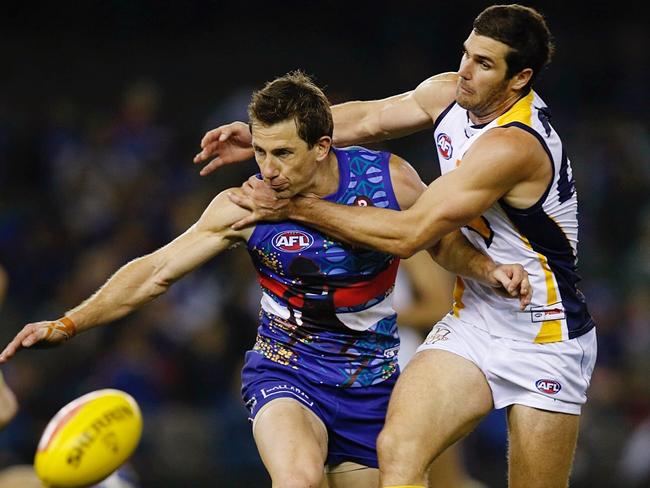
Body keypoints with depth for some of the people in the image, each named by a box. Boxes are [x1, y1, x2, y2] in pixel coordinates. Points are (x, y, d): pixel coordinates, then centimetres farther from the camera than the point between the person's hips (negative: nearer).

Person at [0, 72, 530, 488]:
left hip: (372, 381, 3)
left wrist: (490, 270, -11)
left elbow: (443, 241, 8)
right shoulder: (247, 206, -15)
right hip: (286, 369, -3)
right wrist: (69, 323, -21)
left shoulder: (389, 178, -11)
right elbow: (155, 271, -12)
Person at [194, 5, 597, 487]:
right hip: (474, 320, 7)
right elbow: (368, 119, 14)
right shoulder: (447, 94, -3)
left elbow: (408, 234, -26)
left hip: (546, 339, -7)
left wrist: (295, 207, -21)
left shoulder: (512, 146, -28)